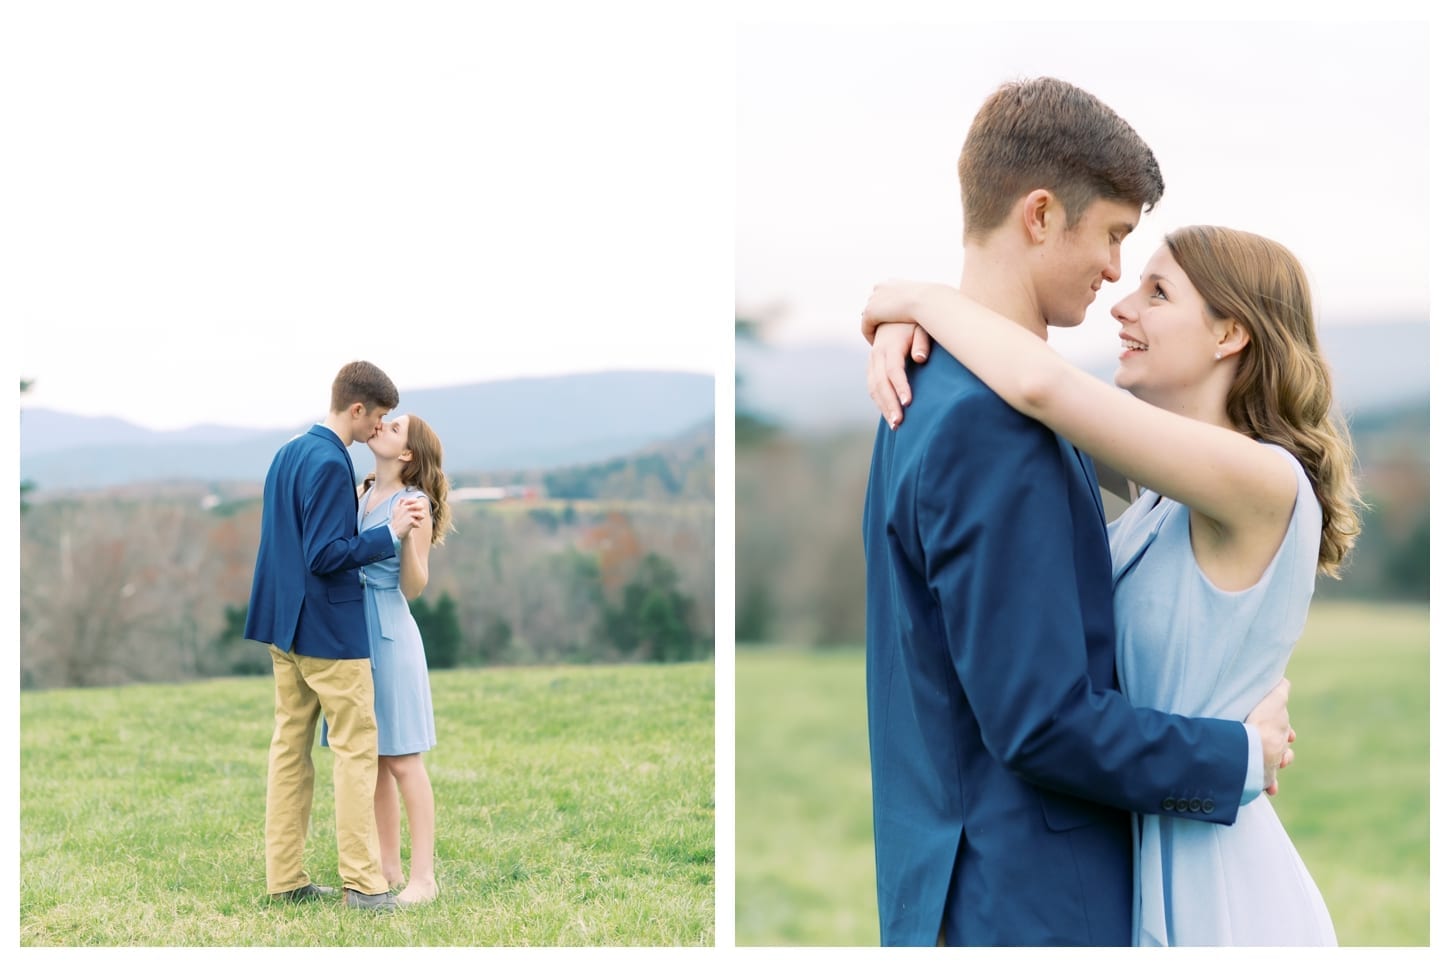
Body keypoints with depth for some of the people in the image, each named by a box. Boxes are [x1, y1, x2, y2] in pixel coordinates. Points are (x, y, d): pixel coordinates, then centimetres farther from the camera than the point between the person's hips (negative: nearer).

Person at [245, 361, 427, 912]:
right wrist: (389, 534, -16)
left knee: (291, 744, 10)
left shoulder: (288, 454, 11)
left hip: (284, 622, 9)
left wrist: (361, 514, 17)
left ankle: (285, 878, 13)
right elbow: (327, 556, -22)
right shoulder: (331, 464, -18)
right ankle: (362, 882, -2)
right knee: (357, 748, -3)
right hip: (330, 628, -9)